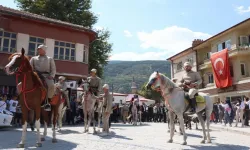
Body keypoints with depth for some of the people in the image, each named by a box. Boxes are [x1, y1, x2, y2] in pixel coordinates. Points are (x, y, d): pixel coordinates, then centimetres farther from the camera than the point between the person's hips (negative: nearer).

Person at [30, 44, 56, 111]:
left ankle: (47, 101, -18)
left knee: (51, 86, -34)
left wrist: (52, 76, -7)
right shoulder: (33, 58, 25)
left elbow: (53, 69, 12)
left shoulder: (50, 59, 22)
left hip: (46, 76, -2)